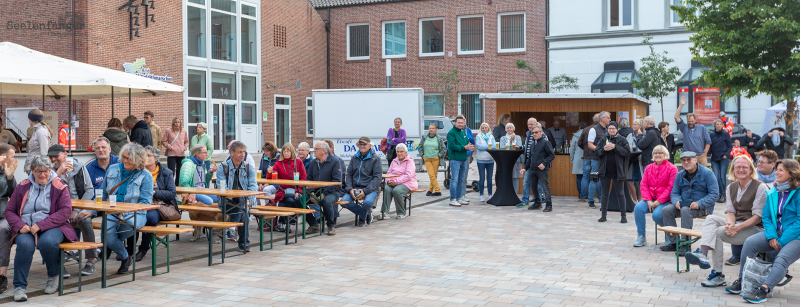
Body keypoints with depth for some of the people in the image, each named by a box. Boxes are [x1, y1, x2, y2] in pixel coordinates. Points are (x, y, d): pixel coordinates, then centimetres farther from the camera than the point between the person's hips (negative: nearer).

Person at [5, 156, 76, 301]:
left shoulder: (59, 186, 4)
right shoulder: (23, 187, 14)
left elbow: (65, 211, -7)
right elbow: (9, 210, 14)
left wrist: (41, 225, -17)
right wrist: (20, 225, -8)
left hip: (51, 227, -2)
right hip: (26, 228, 2)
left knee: (47, 242, -36)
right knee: (24, 244, -33)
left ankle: (53, 276, -6)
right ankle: (19, 286, -21)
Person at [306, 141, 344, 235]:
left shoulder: (334, 161, -5)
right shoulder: (313, 163, 12)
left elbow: (336, 181, -12)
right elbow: (309, 179, 11)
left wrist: (324, 194, -20)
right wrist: (312, 192, -9)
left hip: (331, 191, -5)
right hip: (316, 191, 6)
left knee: (326, 201, -38)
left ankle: (331, 226, -14)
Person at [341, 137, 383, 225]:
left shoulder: (375, 159, 1)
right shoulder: (354, 158, 15)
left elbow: (377, 178, -6)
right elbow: (349, 175, 13)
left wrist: (365, 191, -17)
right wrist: (350, 189, -7)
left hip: (370, 189, -4)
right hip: (355, 188, 4)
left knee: (368, 202, -36)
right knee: (344, 201, -22)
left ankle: (362, 218, 0)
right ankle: (367, 213, 0)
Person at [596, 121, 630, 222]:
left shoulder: (622, 140, 0)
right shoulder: (603, 139, 9)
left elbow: (627, 152, -10)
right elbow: (597, 152, 6)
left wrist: (615, 147, -19)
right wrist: (603, 149, -14)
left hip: (617, 171, -3)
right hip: (605, 170, 3)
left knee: (620, 193, 2)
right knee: (604, 193, 8)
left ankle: (623, 215, 8)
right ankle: (603, 215, 15)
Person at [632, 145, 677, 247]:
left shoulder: (672, 168, -2)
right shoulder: (648, 168, 15)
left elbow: (671, 188, -9)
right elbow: (644, 185, 7)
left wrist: (658, 202, -16)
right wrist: (648, 201, -9)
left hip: (665, 200, -5)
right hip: (650, 198, 5)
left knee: (657, 214, -31)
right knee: (638, 208, -24)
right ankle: (641, 237, -12)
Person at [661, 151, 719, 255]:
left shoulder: (707, 173, -7)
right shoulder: (680, 175, 10)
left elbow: (714, 194, -12)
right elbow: (674, 193, 11)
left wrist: (699, 203, -25)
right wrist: (676, 202, -14)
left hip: (703, 207, -6)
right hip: (684, 205, 6)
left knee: (685, 210, -35)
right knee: (666, 210, -17)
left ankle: (685, 244, -29)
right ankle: (674, 242, -13)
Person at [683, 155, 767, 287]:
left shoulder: (760, 187, -7)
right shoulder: (731, 188, 14)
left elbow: (758, 217, -12)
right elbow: (730, 211, 6)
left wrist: (737, 228, -23)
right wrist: (730, 223, -18)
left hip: (754, 228, -6)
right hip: (736, 224, 6)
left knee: (717, 233, -25)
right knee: (710, 218, -20)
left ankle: (718, 274, -20)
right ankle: (702, 253, -40)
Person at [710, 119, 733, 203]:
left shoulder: (726, 134, 2)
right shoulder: (712, 135, 9)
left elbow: (730, 146, 2)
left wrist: (726, 155, -10)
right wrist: (711, 154, -2)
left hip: (724, 158, -2)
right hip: (714, 159, 2)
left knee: (722, 177, -3)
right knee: (716, 177, -6)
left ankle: (723, 195, 4)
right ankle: (720, 194, 3)